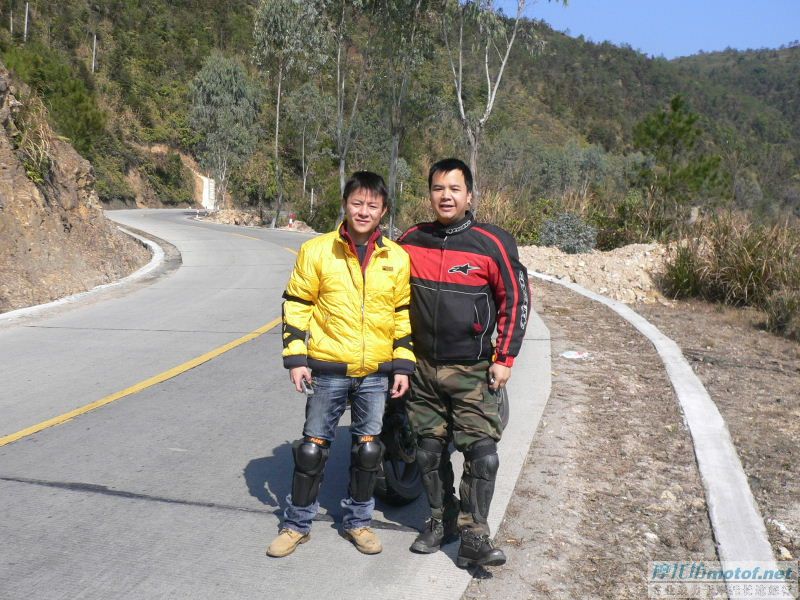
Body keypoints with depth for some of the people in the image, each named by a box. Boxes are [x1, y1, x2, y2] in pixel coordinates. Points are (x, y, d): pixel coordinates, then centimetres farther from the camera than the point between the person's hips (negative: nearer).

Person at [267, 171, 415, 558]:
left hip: (376, 373, 2)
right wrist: (295, 358, -5)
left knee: (368, 449, 10)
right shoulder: (317, 251, -4)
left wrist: (403, 365, 4)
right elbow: (296, 304, 1)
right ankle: (297, 525, 24)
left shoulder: (397, 258, 3)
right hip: (327, 370, -2)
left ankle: (358, 521, 29)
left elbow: (404, 314, 9)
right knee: (312, 447, 7)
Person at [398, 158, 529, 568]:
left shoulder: (492, 243, -8)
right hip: (423, 369, 4)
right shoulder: (410, 242, 2)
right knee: (430, 451, 12)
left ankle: (473, 538, 5)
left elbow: (515, 300, -3)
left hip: (473, 371, -3)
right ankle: (441, 522, 29)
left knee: (482, 454, -7)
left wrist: (504, 359, -6)